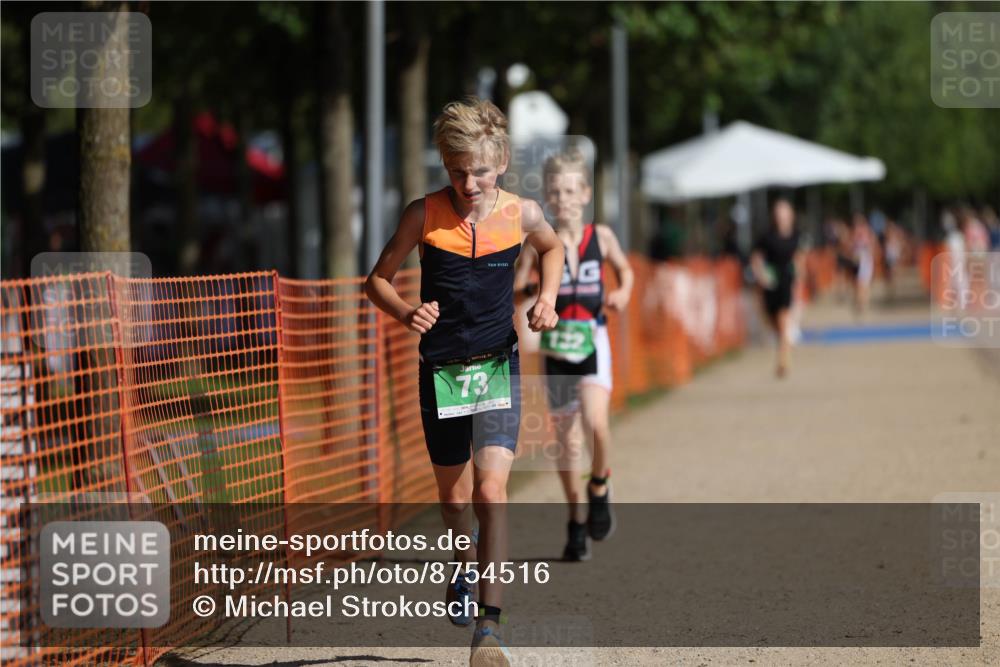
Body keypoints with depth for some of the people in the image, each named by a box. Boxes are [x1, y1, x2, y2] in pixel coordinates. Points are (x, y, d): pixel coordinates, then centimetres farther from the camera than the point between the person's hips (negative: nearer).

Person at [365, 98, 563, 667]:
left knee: (491, 492, -17)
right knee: (453, 496, 14)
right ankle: (466, 571, 47)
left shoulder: (522, 213, -5)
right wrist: (406, 313, -18)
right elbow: (379, 279, 2)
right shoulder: (425, 215, -9)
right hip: (441, 367, 1)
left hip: (498, 366, -1)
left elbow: (552, 248, 19)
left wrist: (547, 297, 2)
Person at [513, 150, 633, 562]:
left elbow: (625, 269, 18)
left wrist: (623, 292, -1)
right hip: (556, 347, 1)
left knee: (595, 422, -23)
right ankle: (577, 526, 19)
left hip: (593, 343, -1)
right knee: (566, 439, 5)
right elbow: (515, 287, -1)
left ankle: (599, 488, 6)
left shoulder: (601, 237, 1)